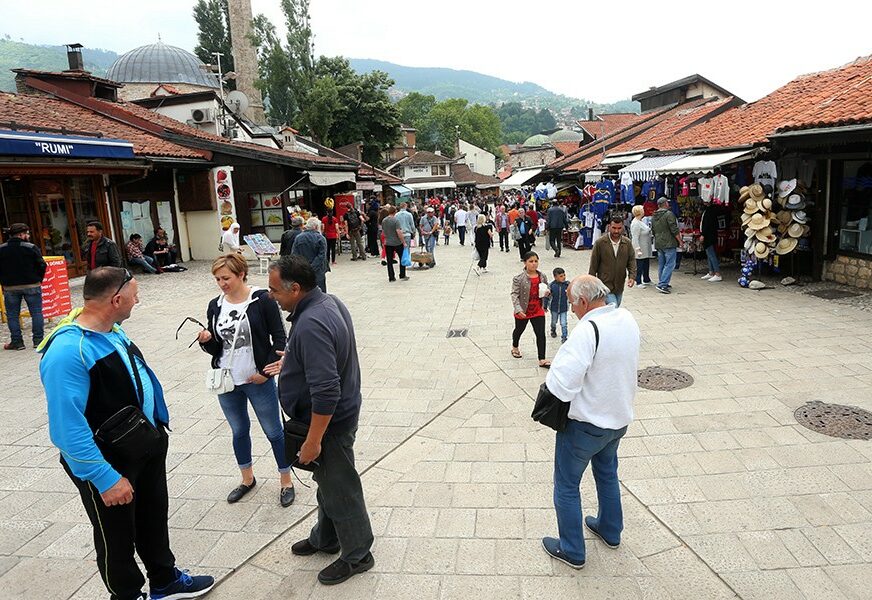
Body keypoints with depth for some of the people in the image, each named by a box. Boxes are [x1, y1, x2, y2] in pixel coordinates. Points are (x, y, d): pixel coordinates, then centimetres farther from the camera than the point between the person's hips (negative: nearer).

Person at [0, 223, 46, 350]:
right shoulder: (31, 248, -7)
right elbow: (41, 265, -7)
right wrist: (38, 280, 6)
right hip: (32, 286, -2)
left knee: (12, 315, 9)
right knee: (36, 312, 5)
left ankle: (17, 342, 9)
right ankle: (38, 340, 5)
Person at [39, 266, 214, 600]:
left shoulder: (113, 330, 0)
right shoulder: (67, 351, -29)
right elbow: (68, 428, -30)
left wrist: (155, 428, 18)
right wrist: (105, 479, -26)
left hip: (147, 446, 9)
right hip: (109, 463, -8)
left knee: (155, 519, 25)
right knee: (117, 538, 15)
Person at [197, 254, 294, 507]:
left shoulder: (261, 300, -12)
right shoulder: (215, 306, 3)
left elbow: (279, 340, -9)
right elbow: (215, 348, 7)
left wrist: (265, 371, -13)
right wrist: (206, 340, -14)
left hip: (258, 381, -5)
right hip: (227, 382, 5)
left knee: (273, 431, 7)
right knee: (239, 431, 20)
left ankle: (286, 481, 25)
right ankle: (247, 479, 40)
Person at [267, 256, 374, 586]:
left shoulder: (311, 325, -32)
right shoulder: (329, 301, -1)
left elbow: (326, 392, -33)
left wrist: (313, 441, -25)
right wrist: (291, 359, 23)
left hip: (328, 421, -10)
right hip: (339, 412, 10)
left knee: (339, 490, 10)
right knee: (328, 482, 26)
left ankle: (357, 555, 31)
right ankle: (325, 539, 47)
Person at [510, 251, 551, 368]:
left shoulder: (542, 276, -2)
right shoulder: (519, 278, -17)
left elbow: (547, 289, 14)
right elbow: (514, 294, -17)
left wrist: (547, 293, -11)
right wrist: (518, 309, -27)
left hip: (538, 311, 3)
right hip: (523, 312, -3)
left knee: (541, 334, -3)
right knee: (519, 330, 20)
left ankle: (542, 360, 3)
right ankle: (515, 347, 50)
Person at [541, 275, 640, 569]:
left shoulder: (587, 330, -30)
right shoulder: (628, 319, -4)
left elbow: (562, 384, -34)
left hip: (585, 423, -8)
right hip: (620, 417, 8)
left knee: (566, 485, 11)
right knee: (607, 473, 29)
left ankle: (572, 551, 25)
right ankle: (610, 531, 47)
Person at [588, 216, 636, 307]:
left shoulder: (627, 243, 2)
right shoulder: (600, 243, -9)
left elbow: (632, 261, 5)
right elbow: (593, 265, -4)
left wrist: (632, 277, -11)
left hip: (619, 286, 5)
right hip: (605, 285, -5)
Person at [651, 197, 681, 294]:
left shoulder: (653, 216, 12)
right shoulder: (669, 214, -12)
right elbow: (674, 230, -14)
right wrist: (680, 241, -5)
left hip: (658, 244, 8)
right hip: (669, 243, -8)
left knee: (661, 264, 14)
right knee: (669, 264, -7)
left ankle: (662, 283, 19)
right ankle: (662, 284, -14)